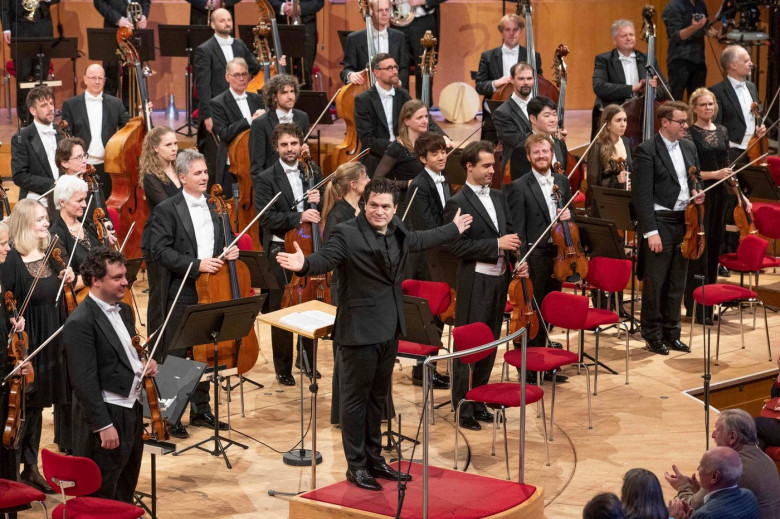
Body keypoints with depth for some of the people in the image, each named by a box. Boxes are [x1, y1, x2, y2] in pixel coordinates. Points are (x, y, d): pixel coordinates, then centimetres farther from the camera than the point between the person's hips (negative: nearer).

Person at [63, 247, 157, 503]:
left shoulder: (124, 310, 10)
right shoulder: (80, 323, -18)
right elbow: (84, 381, -20)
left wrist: (146, 364, 3)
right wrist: (103, 425, -22)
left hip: (132, 408, 9)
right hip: (107, 414, -9)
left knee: (126, 490, 20)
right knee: (102, 497, 0)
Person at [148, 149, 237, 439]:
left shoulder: (215, 209, 11)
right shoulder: (167, 210, -7)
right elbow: (160, 251, -16)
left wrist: (229, 251, 1)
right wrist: (196, 264, -24)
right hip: (181, 292, -6)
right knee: (175, 355, 0)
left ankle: (201, 410, 26)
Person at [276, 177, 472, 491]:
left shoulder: (397, 231, 8)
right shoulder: (347, 233, -15)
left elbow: (418, 241, 29)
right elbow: (326, 259, -31)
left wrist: (453, 230, 42)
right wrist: (304, 264, -53)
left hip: (389, 329, 8)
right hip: (359, 331, -7)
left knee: (378, 397, 16)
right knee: (355, 397, 2)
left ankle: (374, 459, 27)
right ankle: (356, 466, 10)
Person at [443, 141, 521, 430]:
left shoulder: (498, 197, 12)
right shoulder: (458, 203, -10)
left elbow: (509, 233, 18)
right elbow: (459, 247, -17)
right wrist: (497, 245, -20)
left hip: (499, 278, 7)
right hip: (475, 283, -7)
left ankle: (479, 401, 24)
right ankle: (462, 407, 5)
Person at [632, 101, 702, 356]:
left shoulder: (688, 146, 10)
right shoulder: (647, 150, -11)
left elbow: (696, 179, 23)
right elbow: (642, 194, -14)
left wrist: (697, 193, -1)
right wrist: (650, 231, -18)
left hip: (684, 221, 6)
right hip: (660, 222, -6)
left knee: (677, 283, 13)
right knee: (655, 283, 2)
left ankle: (671, 333, 23)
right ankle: (653, 335, 14)